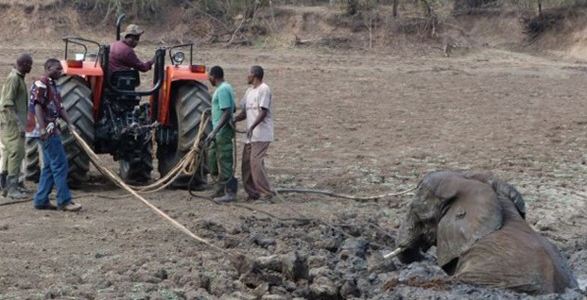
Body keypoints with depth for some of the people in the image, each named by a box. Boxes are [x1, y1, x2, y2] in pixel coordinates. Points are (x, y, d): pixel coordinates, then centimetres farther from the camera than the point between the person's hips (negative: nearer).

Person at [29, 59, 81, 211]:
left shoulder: (53, 86, 19)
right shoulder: (41, 84, -11)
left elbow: (60, 107, 18)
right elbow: (37, 106, -18)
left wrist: (70, 124, 6)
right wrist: (43, 128, -25)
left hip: (53, 130, 10)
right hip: (47, 131, -10)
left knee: (49, 166, 11)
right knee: (60, 164, -10)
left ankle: (41, 200, 15)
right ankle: (64, 201, -7)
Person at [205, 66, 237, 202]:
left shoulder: (222, 90, -17)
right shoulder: (225, 88, 14)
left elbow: (227, 113, -23)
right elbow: (233, 108, 23)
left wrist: (214, 132, -26)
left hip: (222, 132, -11)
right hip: (219, 134, 11)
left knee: (224, 162, -6)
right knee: (213, 159, 16)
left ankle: (230, 192, -2)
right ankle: (220, 190, 24)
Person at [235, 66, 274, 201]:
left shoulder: (264, 89, -10)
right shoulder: (249, 91, 18)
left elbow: (264, 112, -18)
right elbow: (245, 112, 21)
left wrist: (252, 126, -28)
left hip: (261, 134, -9)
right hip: (251, 135, 9)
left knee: (256, 162, -14)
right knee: (247, 163, 8)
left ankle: (266, 193, -11)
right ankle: (252, 192, 13)